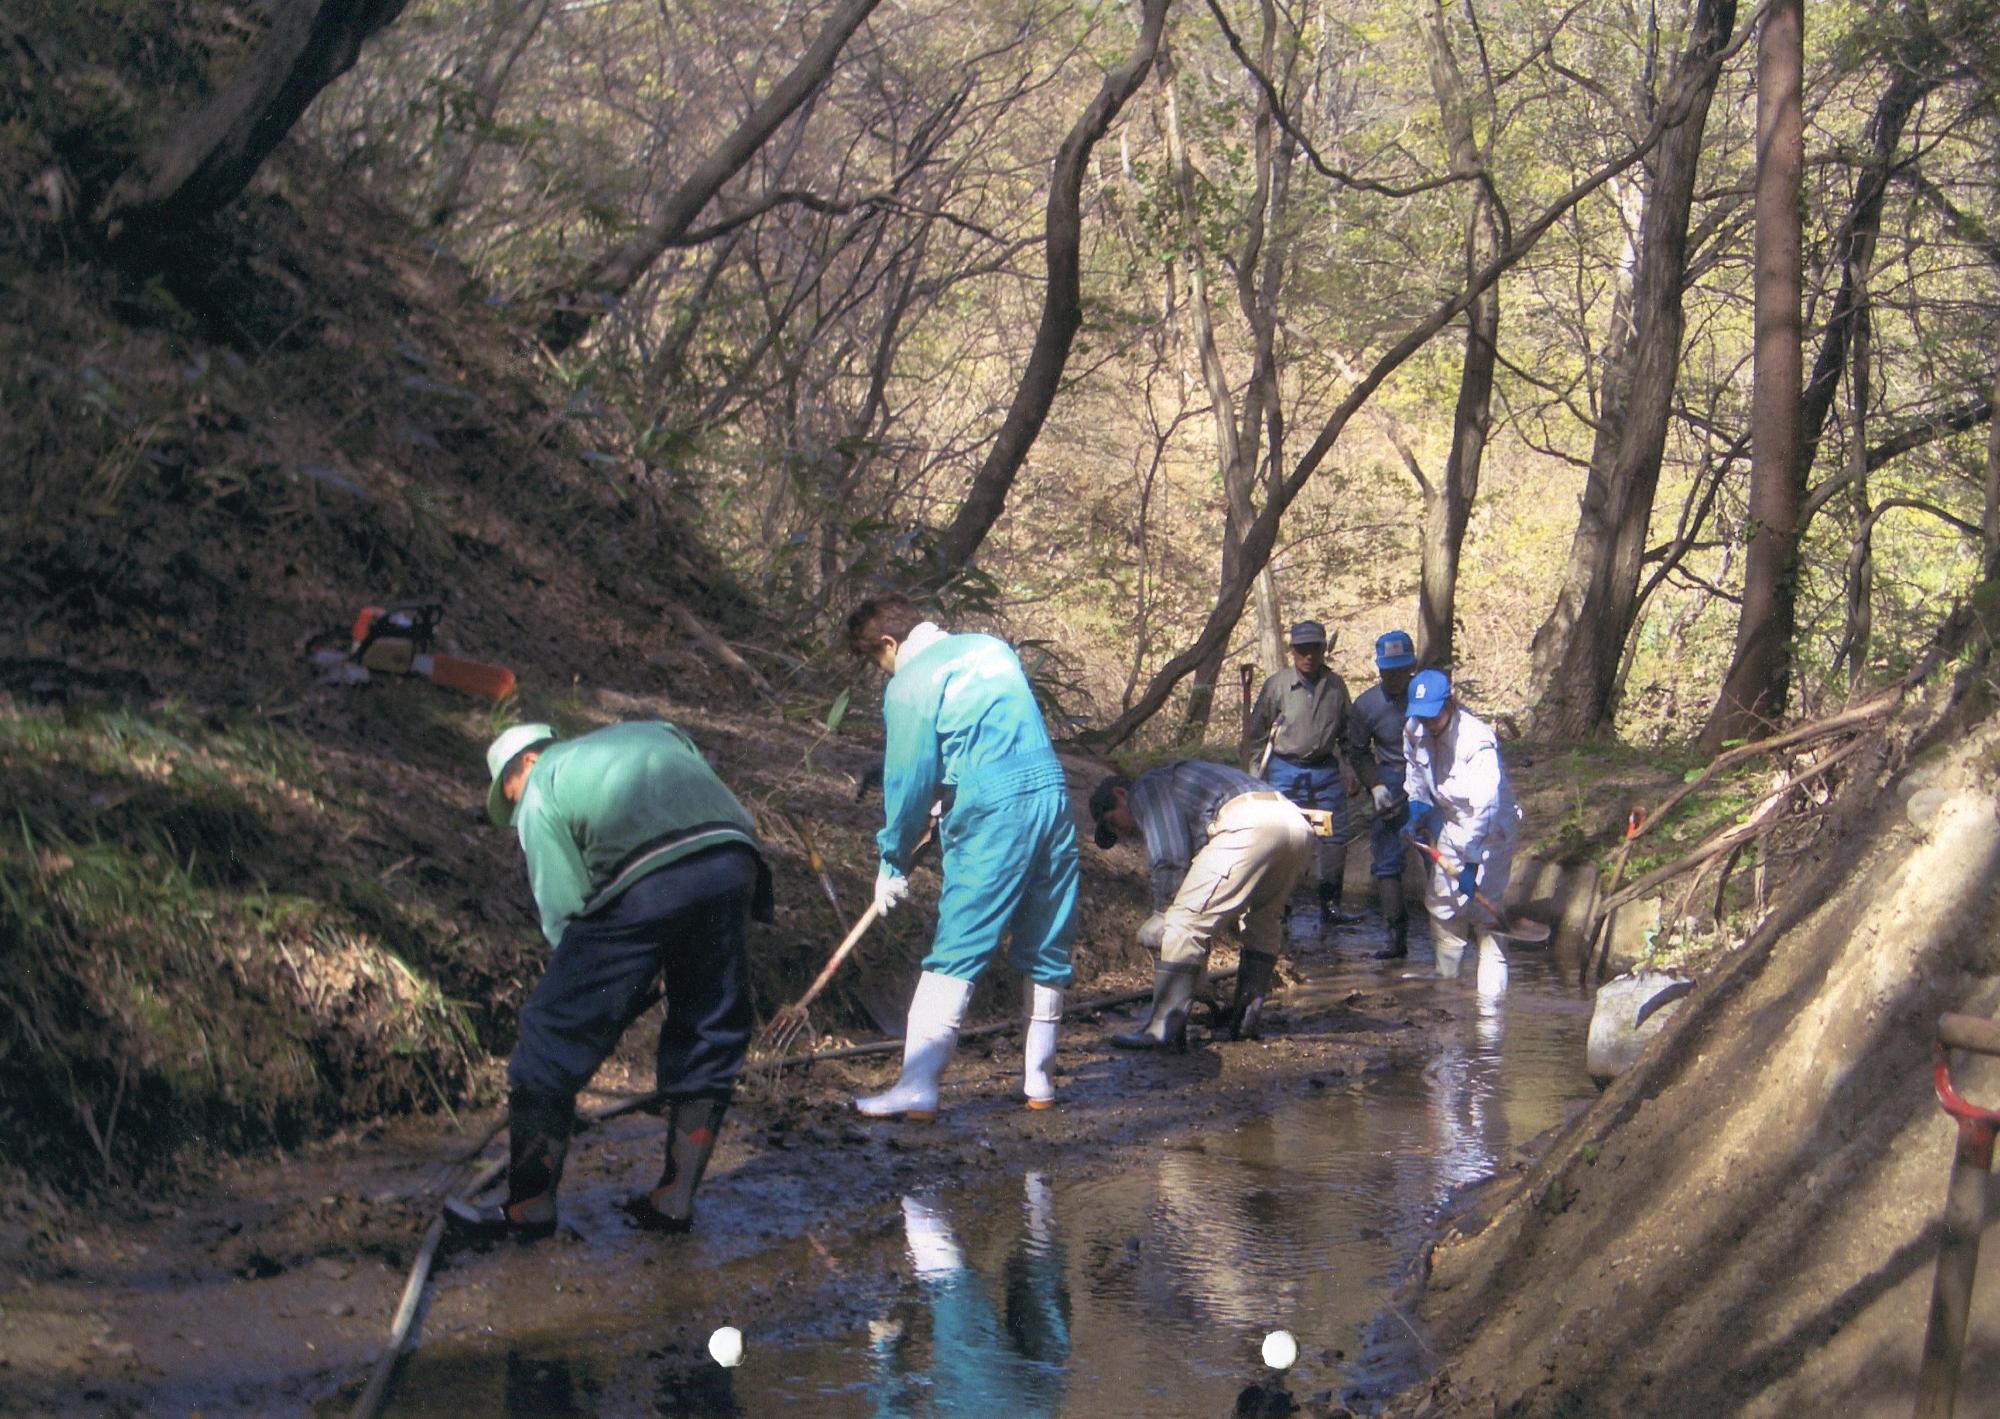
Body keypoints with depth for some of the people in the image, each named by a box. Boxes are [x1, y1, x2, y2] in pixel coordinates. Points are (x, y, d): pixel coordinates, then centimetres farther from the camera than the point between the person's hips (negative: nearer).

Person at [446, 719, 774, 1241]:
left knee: (555, 1036, 9)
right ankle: (676, 1200, 25)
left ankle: (529, 1207, 15)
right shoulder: (655, 733, 35)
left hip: (642, 884, -5)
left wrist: (621, 993, 17)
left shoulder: (541, 788, 20)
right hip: (733, 860, 5)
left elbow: (563, 909, 9)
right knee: (709, 1036, 20)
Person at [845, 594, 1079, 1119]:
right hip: (1053, 797, 7)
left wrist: (893, 864, 7)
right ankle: (1038, 1080, 20)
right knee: (1047, 951, 13)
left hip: (993, 816, -7)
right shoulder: (991, 647, 18)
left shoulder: (910, 685, -3)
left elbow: (909, 780, -3)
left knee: (955, 953, -7)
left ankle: (918, 1085, -12)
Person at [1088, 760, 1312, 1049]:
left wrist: (1162, 913, 10)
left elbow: (1170, 857, 1)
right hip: (1296, 823, 9)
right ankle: (1244, 1020, 29)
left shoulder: (1145, 789, 15)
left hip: (1249, 825, -9)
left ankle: (1164, 1028, -9)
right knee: (1264, 920, 29)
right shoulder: (1177, 779, 42)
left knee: (1185, 919, -6)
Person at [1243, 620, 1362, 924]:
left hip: (1326, 771, 3)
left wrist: (1350, 769, 10)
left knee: (1335, 838, 5)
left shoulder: (1336, 686, 6)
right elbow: (1255, 732, 1)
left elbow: (1346, 732, 17)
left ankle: (1330, 906, 15)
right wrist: (1255, 774, -1)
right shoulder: (1277, 685, -5)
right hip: (1286, 770, -3)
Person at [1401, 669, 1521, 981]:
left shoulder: (1478, 740, -32)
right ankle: (1445, 976, 27)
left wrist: (1470, 861, -38)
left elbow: (1485, 807, -36)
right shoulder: (1414, 730, -10)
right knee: (1442, 902, 12)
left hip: (1491, 829, -7)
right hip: (1450, 824, 7)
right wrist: (1418, 808, 0)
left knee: (1484, 907, -13)